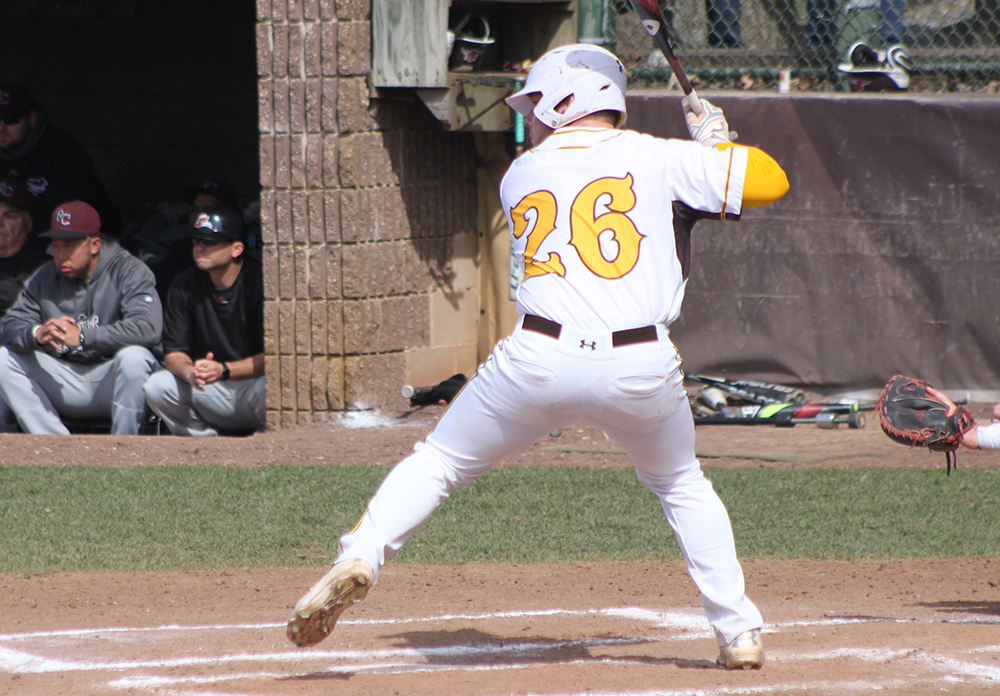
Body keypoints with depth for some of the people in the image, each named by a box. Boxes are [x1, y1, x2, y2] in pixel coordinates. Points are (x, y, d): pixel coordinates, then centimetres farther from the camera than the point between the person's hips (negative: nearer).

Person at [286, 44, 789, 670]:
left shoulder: (519, 177, 17)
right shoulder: (656, 158, 9)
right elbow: (771, 180, 7)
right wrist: (715, 146, 27)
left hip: (538, 359, 0)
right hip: (642, 367, 0)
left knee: (437, 463, 16)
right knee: (683, 486, 24)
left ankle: (360, 557, -4)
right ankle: (739, 633, 19)